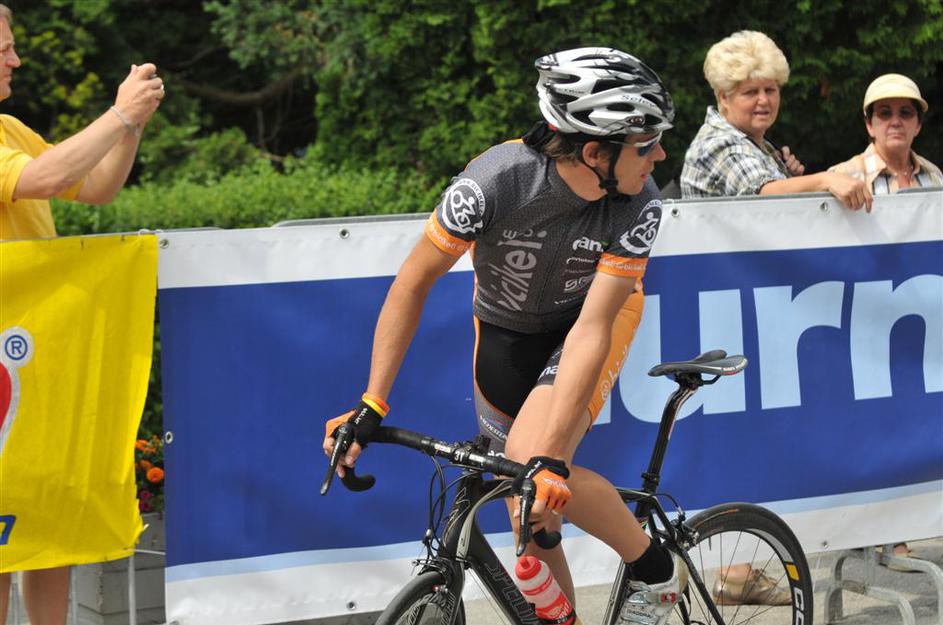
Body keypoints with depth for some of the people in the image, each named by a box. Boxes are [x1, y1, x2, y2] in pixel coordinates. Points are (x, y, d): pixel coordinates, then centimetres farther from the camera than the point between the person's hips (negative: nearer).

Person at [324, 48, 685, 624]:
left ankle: (657, 570, -6)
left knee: (532, 467, -26)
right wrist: (371, 407, -26)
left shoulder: (639, 205, -32)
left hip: (592, 317, -2)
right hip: (505, 331, 2)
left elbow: (590, 331, -34)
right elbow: (415, 281, -23)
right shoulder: (495, 181, -34)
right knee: (529, 511, 6)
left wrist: (548, 458, -42)